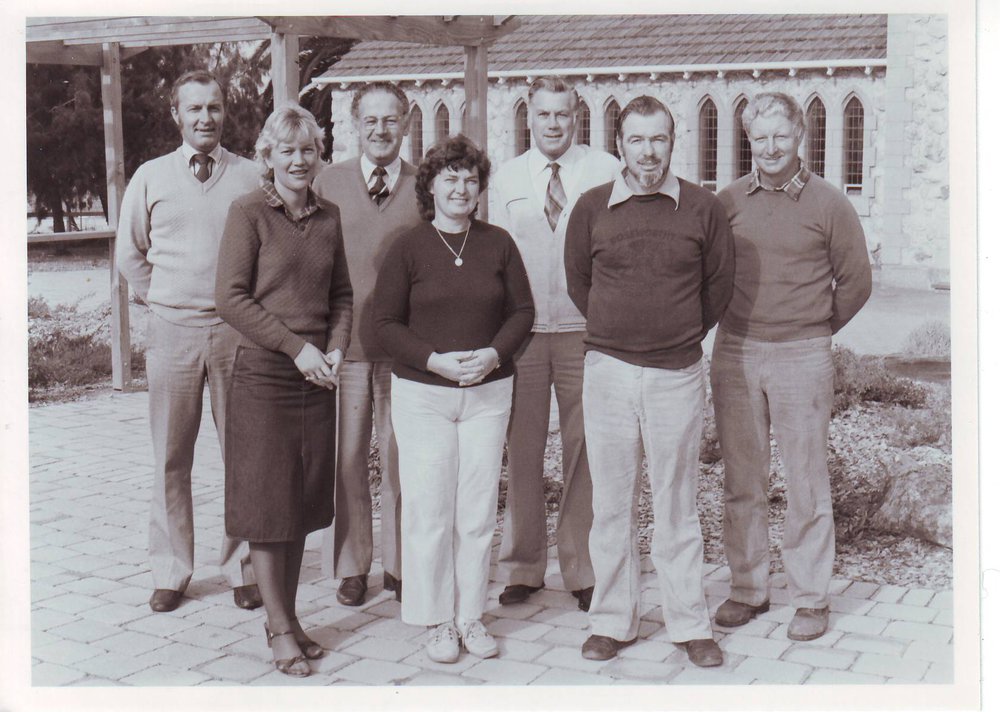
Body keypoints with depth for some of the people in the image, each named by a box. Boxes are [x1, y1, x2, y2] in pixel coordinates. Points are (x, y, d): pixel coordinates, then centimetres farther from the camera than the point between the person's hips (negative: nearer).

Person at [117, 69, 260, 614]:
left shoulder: (250, 177, 2)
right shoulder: (150, 177, 7)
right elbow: (129, 253, 17)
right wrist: (162, 300, 11)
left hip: (236, 329, -1)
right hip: (171, 329, 1)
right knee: (170, 457, 5)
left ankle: (242, 568, 14)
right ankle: (170, 572, 15)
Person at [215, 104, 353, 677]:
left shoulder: (329, 216, 10)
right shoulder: (249, 212, -5)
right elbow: (232, 297, -10)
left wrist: (336, 349, -4)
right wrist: (297, 347, -14)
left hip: (316, 379, 5)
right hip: (263, 377, -5)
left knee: (303, 504, 9)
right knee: (268, 506, 1)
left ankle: (287, 618, 21)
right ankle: (280, 630, 10)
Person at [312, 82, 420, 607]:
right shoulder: (328, 183, 5)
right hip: (343, 342, 1)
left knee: (402, 459, 5)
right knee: (345, 457, 5)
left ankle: (400, 564, 20)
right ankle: (351, 565, 19)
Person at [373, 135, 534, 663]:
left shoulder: (498, 244, 6)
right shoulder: (408, 248, 0)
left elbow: (522, 311, 8)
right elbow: (386, 323, -2)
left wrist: (494, 353, -10)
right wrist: (434, 360, -15)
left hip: (488, 391, 2)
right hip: (421, 393, -2)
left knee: (478, 510, 5)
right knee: (429, 510, 0)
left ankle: (471, 615, 18)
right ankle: (437, 620, 13)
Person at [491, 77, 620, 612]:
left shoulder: (606, 171, 2)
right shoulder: (506, 178, 10)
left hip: (585, 331, -2)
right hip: (522, 331, 2)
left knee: (584, 453, 4)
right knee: (522, 453, 7)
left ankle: (582, 569, 17)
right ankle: (522, 567, 20)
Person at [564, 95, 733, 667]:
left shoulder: (704, 208, 0)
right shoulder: (593, 207, 2)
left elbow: (720, 282, 12)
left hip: (678, 375, -1)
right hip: (608, 369, 1)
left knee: (678, 506, 6)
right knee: (612, 504, 8)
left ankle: (691, 624, 18)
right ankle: (614, 621, 19)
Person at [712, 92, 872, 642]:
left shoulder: (828, 204, -1)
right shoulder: (727, 202, 5)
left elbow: (856, 282, 7)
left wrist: (813, 331, 11)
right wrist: (740, 327, 12)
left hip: (802, 358, -2)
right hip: (734, 354, 2)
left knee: (806, 483, 3)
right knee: (741, 480, 9)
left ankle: (810, 597, 15)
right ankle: (747, 588, 21)